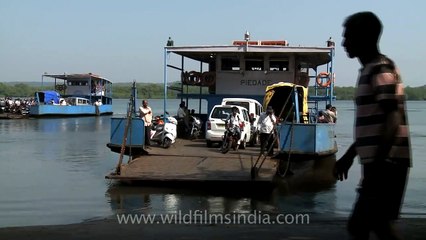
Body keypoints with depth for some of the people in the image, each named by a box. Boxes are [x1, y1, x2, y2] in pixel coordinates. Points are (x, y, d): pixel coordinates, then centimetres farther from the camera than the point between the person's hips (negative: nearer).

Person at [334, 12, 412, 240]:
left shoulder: (380, 68, -10)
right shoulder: (369, 70, 19)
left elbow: (393, 120, -20)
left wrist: (377, 163, -27)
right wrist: (348, 156, 29)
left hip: (386, 163, -10)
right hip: (379, 163, 10)